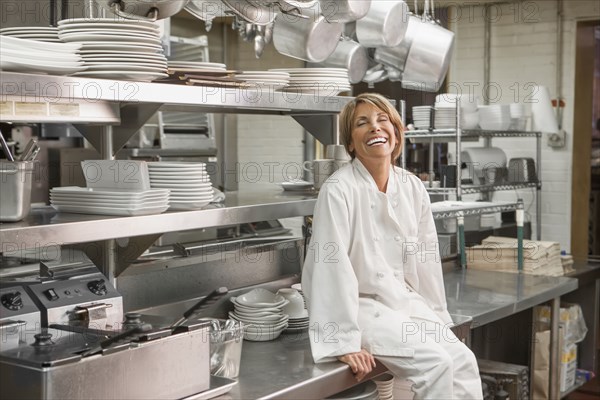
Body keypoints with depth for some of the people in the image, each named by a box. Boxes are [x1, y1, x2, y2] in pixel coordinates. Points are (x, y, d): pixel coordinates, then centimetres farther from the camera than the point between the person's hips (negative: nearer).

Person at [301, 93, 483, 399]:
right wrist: (344, 343, -22)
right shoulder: (339, 190, -17)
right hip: (360, 306, -6)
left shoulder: (413, 188, 2)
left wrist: (437, 320, 12)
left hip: (405, 302, 6)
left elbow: (425, 261, 9)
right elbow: (332, 268, -21)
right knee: (435, 363, -21)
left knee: (463, 360, -11)